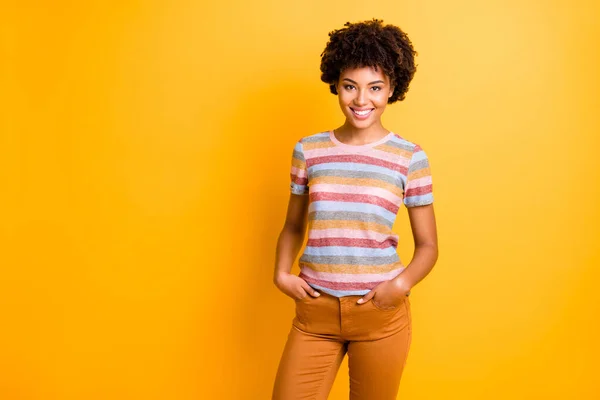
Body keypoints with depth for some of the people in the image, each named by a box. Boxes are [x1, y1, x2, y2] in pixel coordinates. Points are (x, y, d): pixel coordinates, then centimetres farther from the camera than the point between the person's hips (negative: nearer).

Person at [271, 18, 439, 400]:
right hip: (315, 310, 2)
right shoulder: (308, 150, 2)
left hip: (380, 313, -1)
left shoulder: (410, 157, -4)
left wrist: (402, 283, -16)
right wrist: (282, 273, -4)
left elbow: (428, 245, 1)